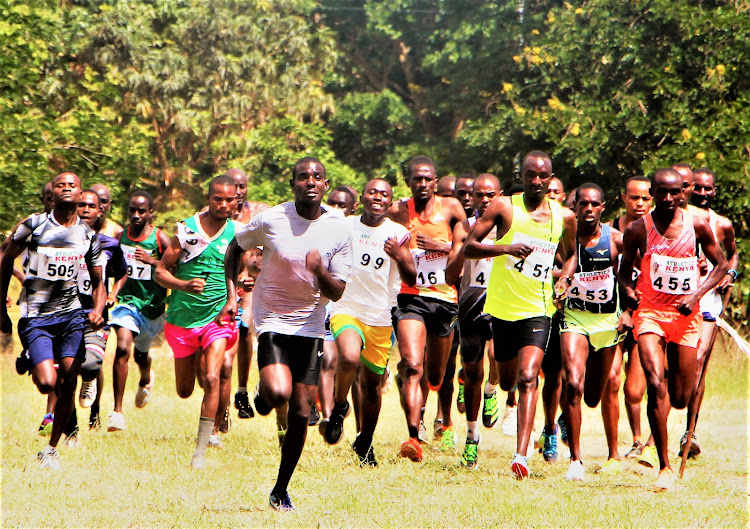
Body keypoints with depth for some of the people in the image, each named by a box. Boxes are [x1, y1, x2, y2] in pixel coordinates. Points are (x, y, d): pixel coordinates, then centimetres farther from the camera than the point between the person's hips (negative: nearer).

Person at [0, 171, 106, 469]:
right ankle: (31, 364, 19)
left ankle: (51, 449, 7)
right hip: (35, 317, -3)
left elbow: (97, 281, 16)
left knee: (68, 383, -7)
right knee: (47, 384, -18)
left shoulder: (88, 235, 6)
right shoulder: (34, 226, -5)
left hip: (71, 314, 3)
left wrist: (98, 310, -5)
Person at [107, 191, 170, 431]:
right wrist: (113, 292, 4)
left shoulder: (160, 238, -9)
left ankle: (146, 380, 59)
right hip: (128, 301, 0)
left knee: (141, 354, 20)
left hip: (153, 306, 0)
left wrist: (153, 261, -24)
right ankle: (117, 411, -20)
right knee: (122, 348, -23)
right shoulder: (120, 236, 0)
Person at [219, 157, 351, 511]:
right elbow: (235, 248, 9)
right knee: (279, 393, -26)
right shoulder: (270, 220, -10)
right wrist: (231, 296, -1)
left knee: (301, 412, 1)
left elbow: (336, 293, -4)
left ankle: (281, 491, 16)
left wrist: (320, 272, -26)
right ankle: (263, 394, 12)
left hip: (310, 325, 3)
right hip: (272, 319, -3)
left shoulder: (339, 229, -5)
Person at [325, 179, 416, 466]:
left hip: (381, 318, 2)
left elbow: (411, 280, 0)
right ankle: (339, 407, -2)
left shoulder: (398, 234, 2)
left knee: (372, 383, 8)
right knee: (350, 358, -30)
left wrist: (400, 256, -18)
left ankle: (365, 442, 27)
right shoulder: (344, 226, 2)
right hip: (347, 309, -2)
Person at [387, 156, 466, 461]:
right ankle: (414, 436, -27)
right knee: (412, 366, -22)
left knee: (435, 374, 15)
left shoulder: (450, 207, 2)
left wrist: (442, 246, -10)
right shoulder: (396, 212, 0)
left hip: (444, 298, 2)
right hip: (410, 297, -2)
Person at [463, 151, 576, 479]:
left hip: (538, 310, -1)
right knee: (507, 382, 14)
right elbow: (468, 247, -6)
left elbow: (569, 260, 22)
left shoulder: (564, 217, 4)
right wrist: (506, 248, -20)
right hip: (503, 306, 1)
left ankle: (521, 455, -25)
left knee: (527, 378, -18)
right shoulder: (504, 207, -3)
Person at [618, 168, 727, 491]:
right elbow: (623, 271, 9)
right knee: (656, 385, -20)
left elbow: (721, 265, 8)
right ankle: (665, 468, -15)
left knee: (680, 399, 6)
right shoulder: (638, 230, -3)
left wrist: (697, 295, -7)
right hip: (650, 312, -2)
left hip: (686, 315, 2)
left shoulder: (697, 226, 0)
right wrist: (628, 291, -13)